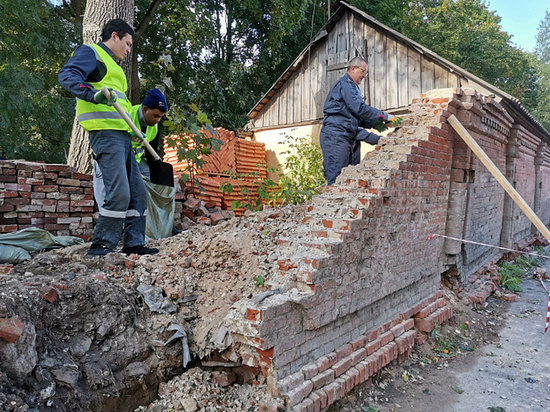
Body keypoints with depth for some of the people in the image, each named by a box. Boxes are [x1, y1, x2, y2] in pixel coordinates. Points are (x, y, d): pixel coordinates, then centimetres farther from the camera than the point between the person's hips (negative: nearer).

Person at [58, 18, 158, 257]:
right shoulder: (91, 52, 4)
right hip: (105, 132, -10)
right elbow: (67, 75, -14)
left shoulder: (113, 66, 31)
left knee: (137, 191, 6)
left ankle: (134, 243, 11)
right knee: (119, 192, -17)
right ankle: (101, 245, -6)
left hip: (122, 135, 10)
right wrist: (93, 94, -31)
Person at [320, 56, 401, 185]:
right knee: (336, 178, -13)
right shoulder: (344, 83, -4)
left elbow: (357, 117, 25)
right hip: (336, 134, -10)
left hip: (349, 137, 10)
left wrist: (376, 123, 9)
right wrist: (385, 116, -11)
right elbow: (360, 108, -16)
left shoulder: (352, 87, 27)